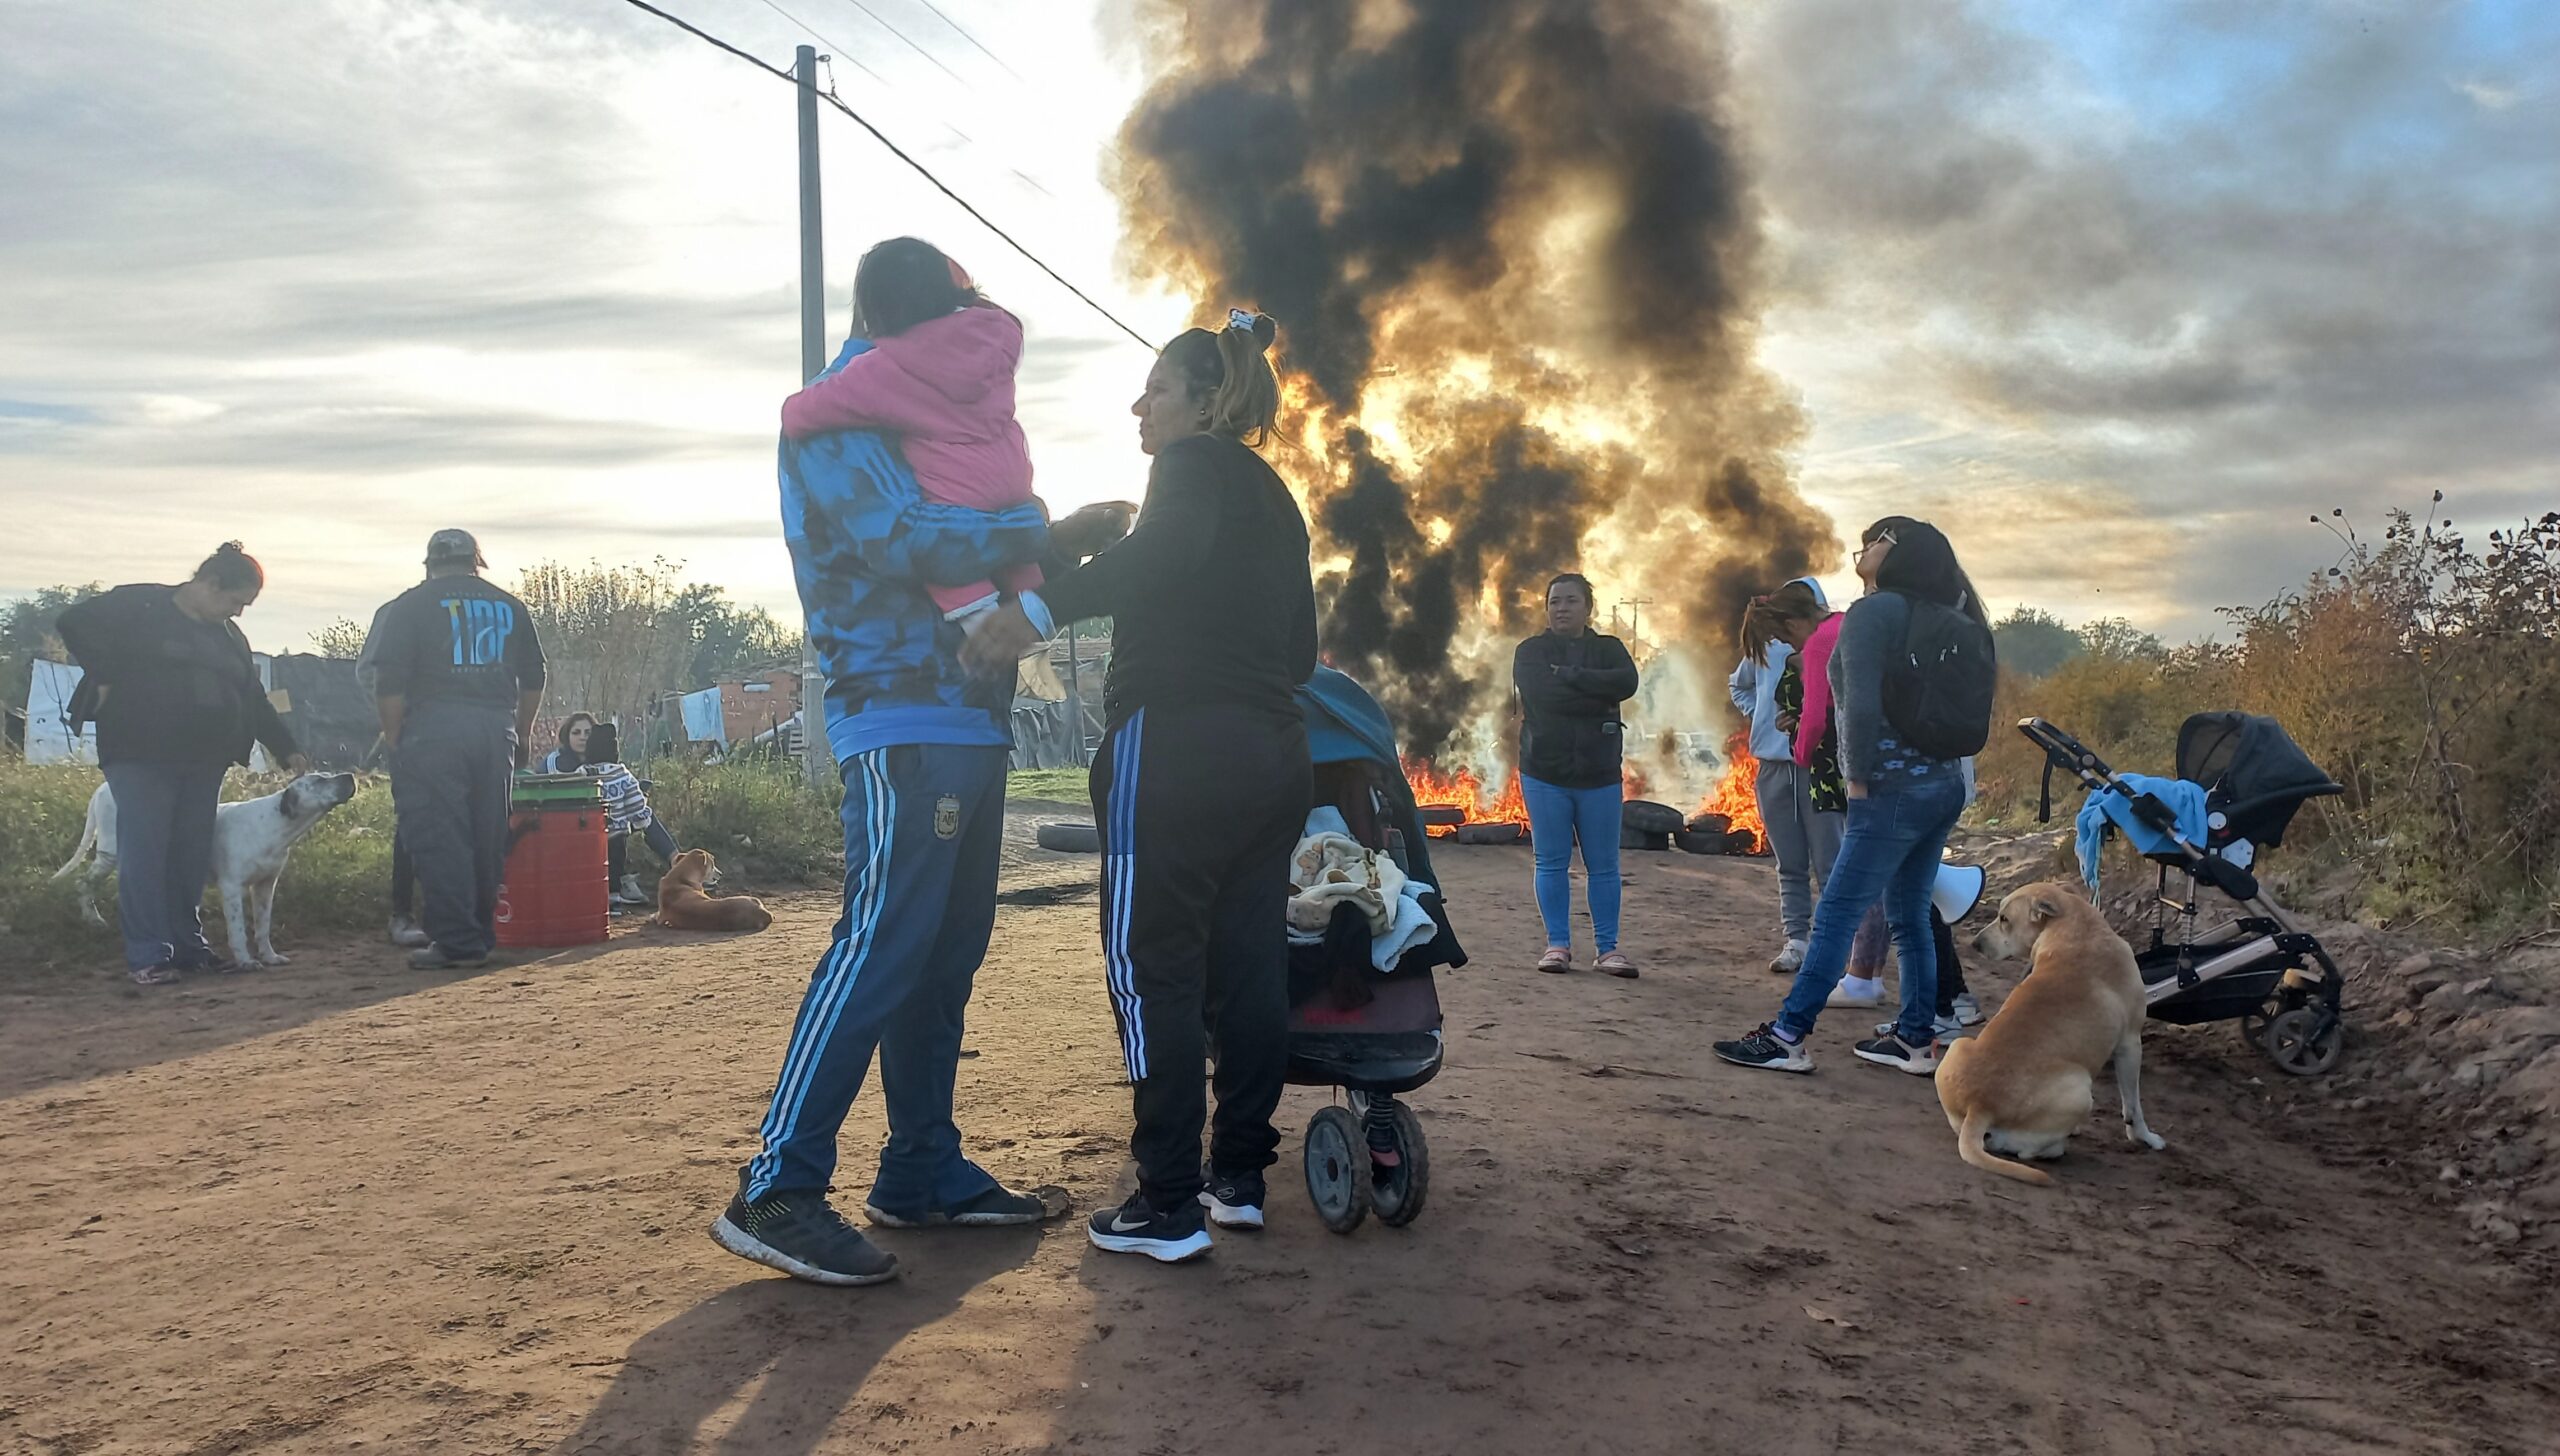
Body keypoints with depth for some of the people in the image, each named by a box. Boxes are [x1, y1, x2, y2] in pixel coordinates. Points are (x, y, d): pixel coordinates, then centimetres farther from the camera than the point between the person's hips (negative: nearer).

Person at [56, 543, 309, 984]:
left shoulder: (229, 636, 18)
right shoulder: (138, 607, -1)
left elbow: (254, 700, 20)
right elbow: (76, 623, -8)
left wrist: (287, 750, 16)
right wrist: (105, 679, -10)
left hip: (204, 762, 6)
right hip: (142, 754, -6)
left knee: (193, 855, 7)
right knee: (144, 852, -7)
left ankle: (189, 946, 16)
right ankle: (147, 956, -5)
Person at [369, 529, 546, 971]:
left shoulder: (409, 606, 2)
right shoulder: (510, 606, 13)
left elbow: (390, 683, -5)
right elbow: (533, 680, 16)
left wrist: (394, 736, 4)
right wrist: (521, 735, 24)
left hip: (434, 732, -4)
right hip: (496, 730, 4)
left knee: (439, 838, -1)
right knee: (488, 838, 11)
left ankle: (457, 941, -3)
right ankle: (483, 934, 18)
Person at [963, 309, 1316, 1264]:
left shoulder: (1196, 462, -1)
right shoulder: (1275, 499, 23)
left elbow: (1165, 548, -25)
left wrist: (1043, 608, -29)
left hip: (1176, 748, -9)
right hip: (1275, 755, 9)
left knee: (1152, 968, -5)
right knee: (1249, 964, 10)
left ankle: (1168, 1204, -3)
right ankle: (1239, 1175, 18)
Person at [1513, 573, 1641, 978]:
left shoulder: (1608, 649, 8)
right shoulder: (1531, 651, 3)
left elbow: (1626, 682, -14)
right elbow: (1540, 695, -16)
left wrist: (1568, 675, -15)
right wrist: (1596, 697, -12)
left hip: (1600, 776, 1)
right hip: (1545, 773, -1)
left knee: (1603, 866, 3)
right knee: (1552, 864, 2)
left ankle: (1607, 947, 9)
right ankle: (1558, 944, 10)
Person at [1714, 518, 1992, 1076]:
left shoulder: (1873, 612, -10)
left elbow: (1862, 704, -20)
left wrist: (1858, 777, -12)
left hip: (1894, 792, -9)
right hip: (1945, 785, 9)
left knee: (1836, 914, -7)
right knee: (1909, 915, 15)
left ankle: (1787, 1038, -5)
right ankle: (1916, 1039, 20)